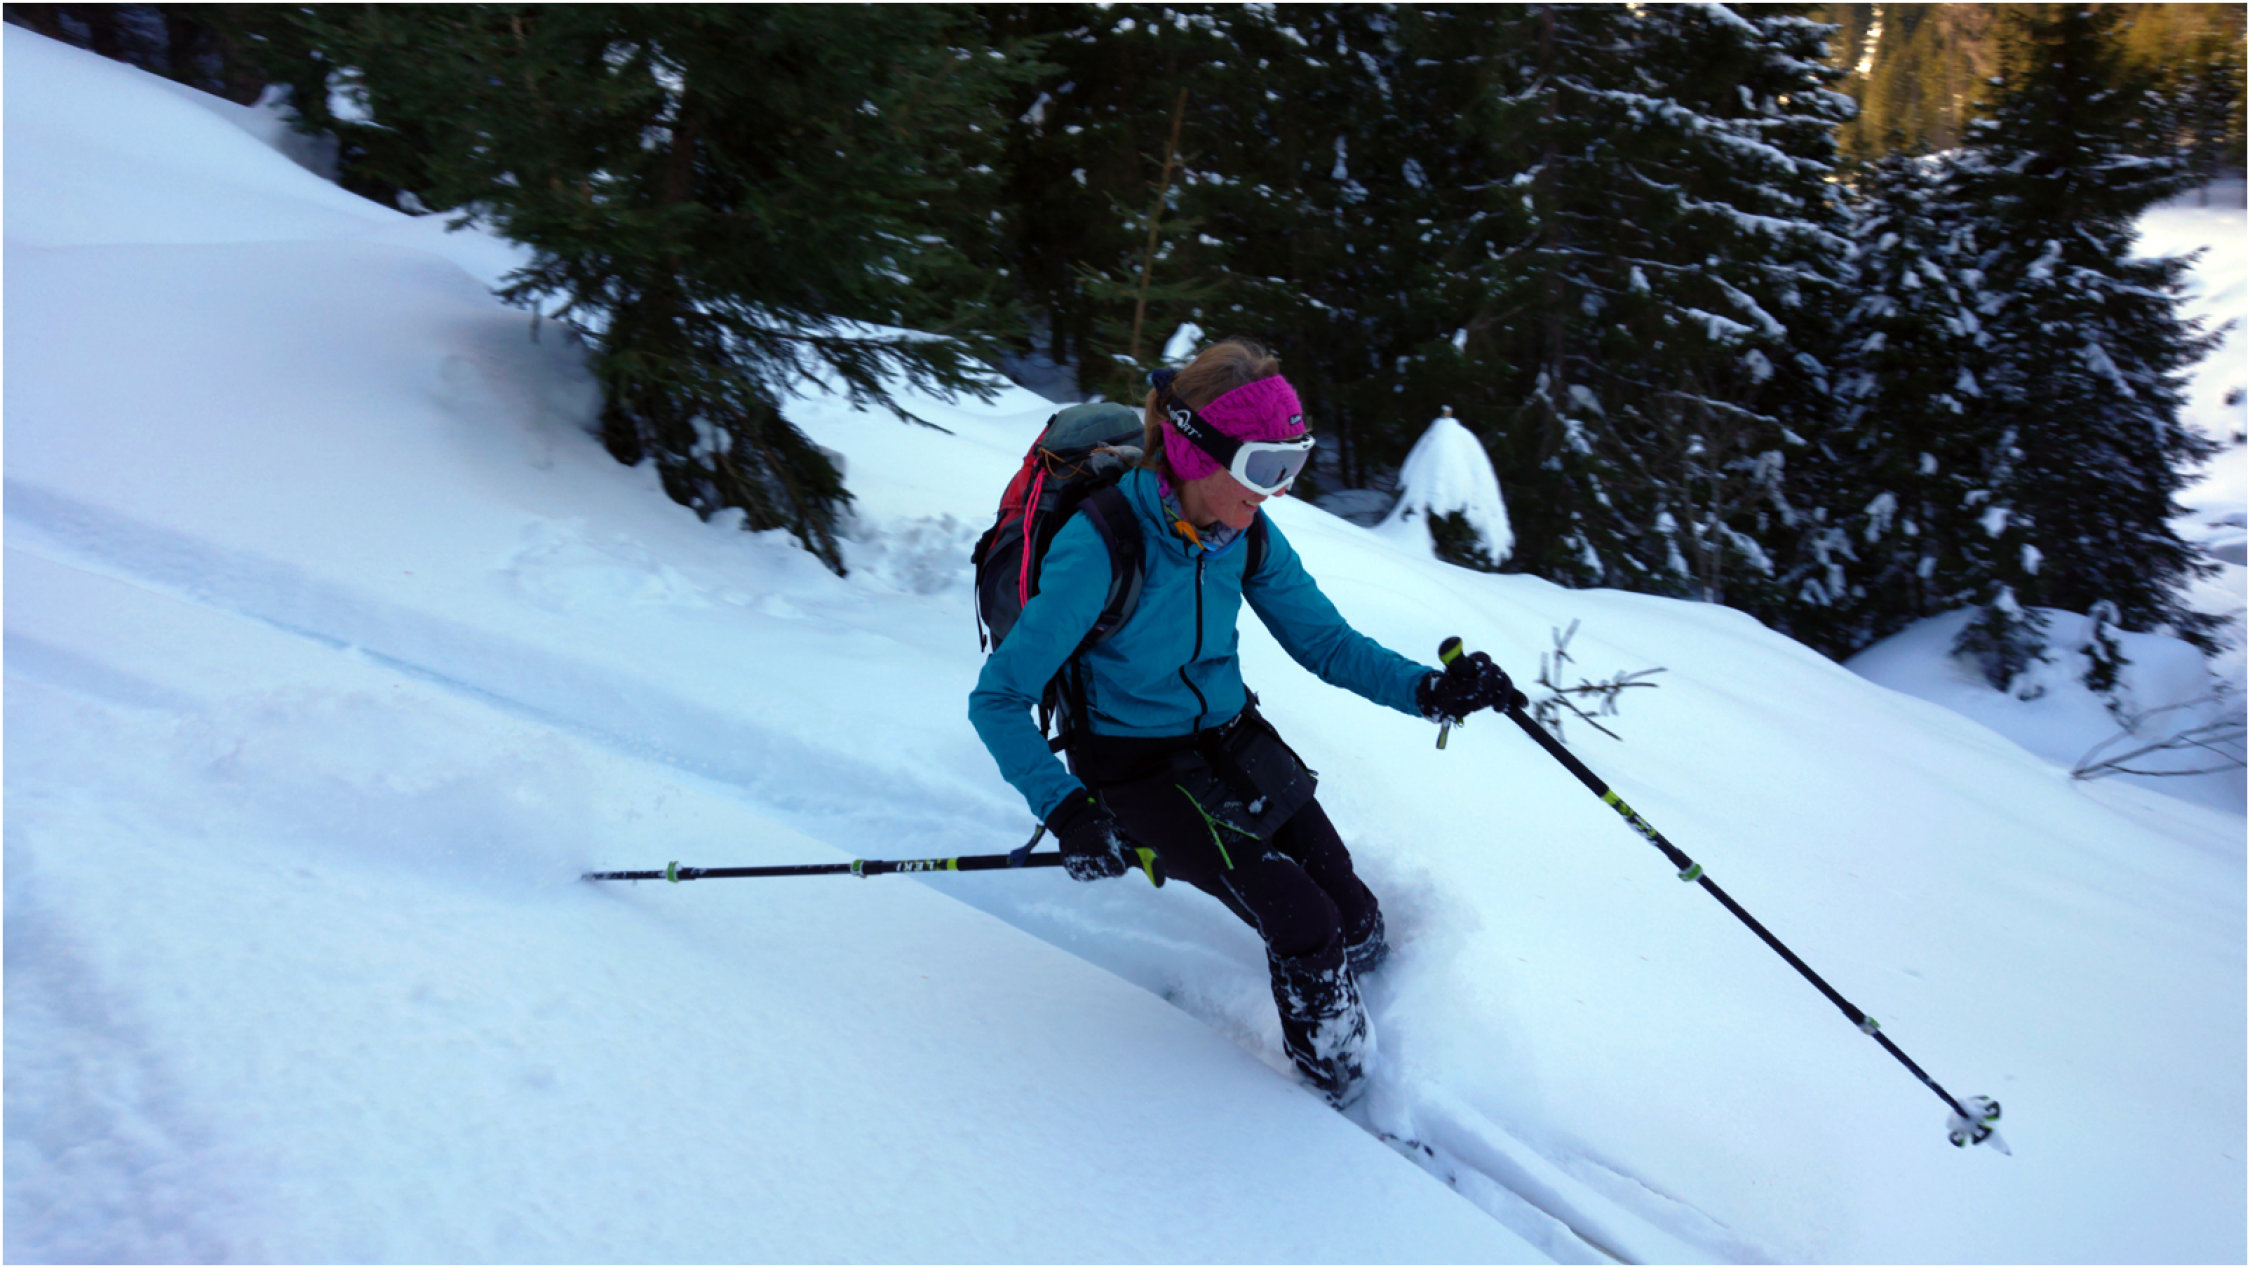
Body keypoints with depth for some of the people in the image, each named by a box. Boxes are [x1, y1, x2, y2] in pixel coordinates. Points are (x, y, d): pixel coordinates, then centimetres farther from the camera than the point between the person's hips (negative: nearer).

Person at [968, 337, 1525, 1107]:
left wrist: (1428, 690, -16)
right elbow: (997, 699, -21)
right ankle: (1345, 1099, 10)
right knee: (1302, 921, -17)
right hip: (1139, 770, -6)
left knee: (1357, 921, -3)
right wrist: (1066, 810, -33)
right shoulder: (1099, 547, -27)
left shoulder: (1246, 535, -8)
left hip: (1233, 743, 6)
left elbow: (1325, 641, 1)